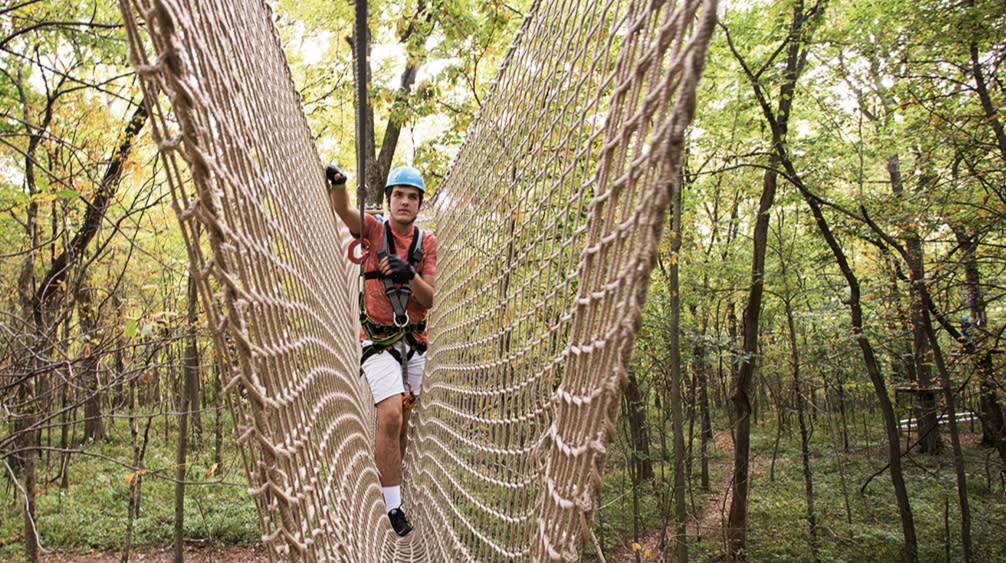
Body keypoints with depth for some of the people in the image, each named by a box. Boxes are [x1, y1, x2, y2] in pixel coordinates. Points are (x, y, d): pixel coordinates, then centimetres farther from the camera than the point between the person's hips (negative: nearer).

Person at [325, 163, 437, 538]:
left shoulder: (427, 242, 2)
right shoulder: (374, 230, -4)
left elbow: (430, 300, -5)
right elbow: (343, 211, -20)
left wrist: (410, 274, -24)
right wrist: (337, 183, -41)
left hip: (414, 341, 4)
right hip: (378, 341, -4)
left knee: (403, 422, 12)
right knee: (391, 418, -15)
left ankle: (391, 480, 33)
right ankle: (393, 507, -5)